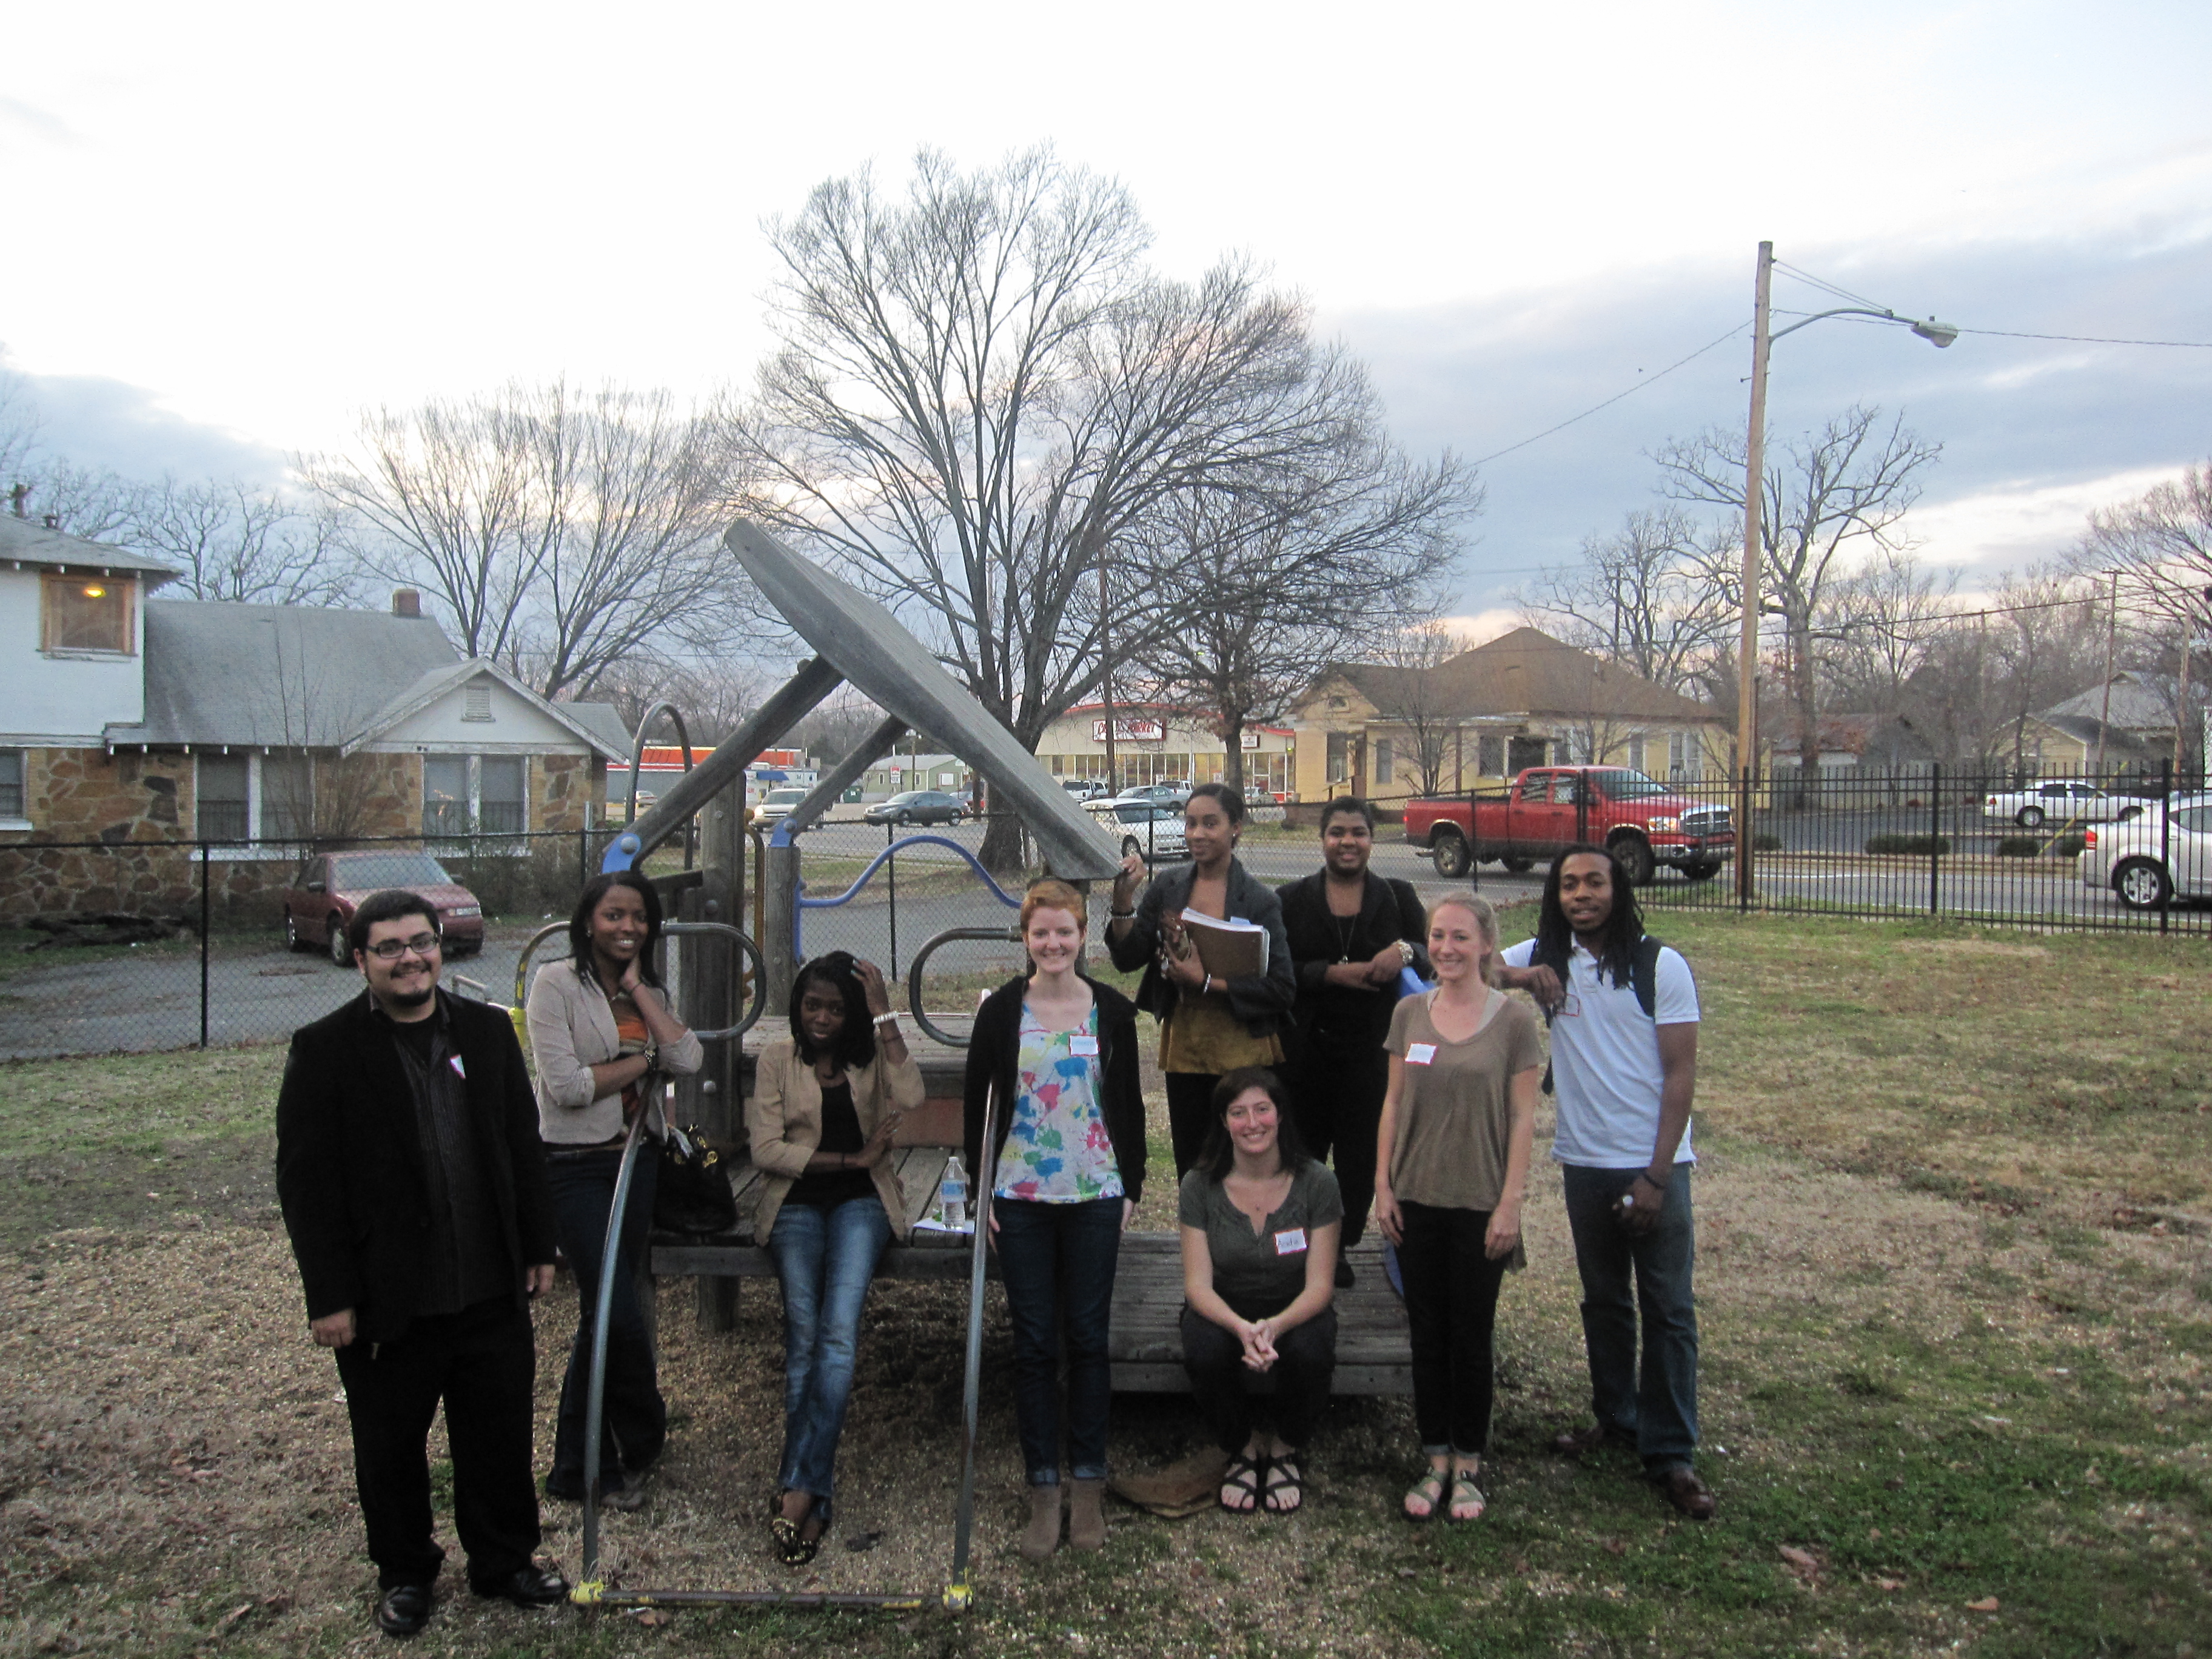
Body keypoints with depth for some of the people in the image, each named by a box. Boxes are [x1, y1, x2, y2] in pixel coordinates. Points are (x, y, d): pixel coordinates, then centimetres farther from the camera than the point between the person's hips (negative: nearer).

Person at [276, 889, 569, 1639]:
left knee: (501, 1435, 15)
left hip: (493, 1293, 3)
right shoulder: (324, 1050, -9)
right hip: (389, 1302, -3)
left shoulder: (488, 1031, 3)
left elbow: (523, 1146, 9)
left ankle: (505, 1559, 35)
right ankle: (404, 1573, 36)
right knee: (390, 1448, 15)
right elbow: (305, 1181, -10)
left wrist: (538, 1248, 9)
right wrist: (329, 1296, -11)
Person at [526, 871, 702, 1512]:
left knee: (600, 1313, 13)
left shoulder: (650, 994, 11)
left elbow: (688, 1060, -7)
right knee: (620, 1313, -9)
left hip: (635, 1163, 6)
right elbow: (567, 1085, -17)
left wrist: (638, 990, -7)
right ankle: (640, 1442, 13)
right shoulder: (556, 983, -8)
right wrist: (642, 1059, -7)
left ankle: (577, 1467, 27)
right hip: (575, 1165, -6)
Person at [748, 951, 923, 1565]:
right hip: (797, 1202, 1)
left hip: (861, 1200, 0)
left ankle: (797, 1487, -19)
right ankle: (815, 1493, -11)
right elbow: (767, 1149, 0)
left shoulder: (871, 1055, 10)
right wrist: (853, 1157, -6)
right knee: (804, 1331, -18)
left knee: (839, 1327, -22)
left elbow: (911, 1096, -12)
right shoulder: (777, 1061, 10)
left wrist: (884, 1014, -10)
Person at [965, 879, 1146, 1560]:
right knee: (1034, 1343, 5)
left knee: (1088, 1338, 6)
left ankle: (1087, 1485, 19)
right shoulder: (1001, 1010, 0)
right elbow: (976, 1102, 4)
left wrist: (1131, 1188, 3)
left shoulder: (1112, 1010, 1)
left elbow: (1130, 1104, 7)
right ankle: (1043, 1489, 16)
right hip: (1021, 1198, 0)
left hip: (1095, 1197, 0)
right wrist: (982, 1188, 0)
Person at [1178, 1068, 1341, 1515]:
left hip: (1294, 1311, 0)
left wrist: (1276, 1326, -34)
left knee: (1311, 1353, -33)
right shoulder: (1200, 1186, -10)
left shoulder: (1315, 1183, -12)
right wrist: (1241, 1328, -33)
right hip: (1223, 1311, 0)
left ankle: (1284, 1449, 1)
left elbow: (1320, 1285, -13)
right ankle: (1243, 1449, 0)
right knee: (1205, 1353, -32)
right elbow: (1197, 1283, -13)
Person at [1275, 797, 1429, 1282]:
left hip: (1372, 1052, 1)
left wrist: (1406, 951, -19)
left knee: (1361, 1155, 6)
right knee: (1302, 1151, 6)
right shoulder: (1293, 899, 4)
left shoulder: (1398, 897, 7)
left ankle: (1342, 1246, 23)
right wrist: (1333, 973, -18)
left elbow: (1432, 959, 3)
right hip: (1306, 1050, -1)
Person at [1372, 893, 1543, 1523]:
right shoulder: (1410, 1013, 3)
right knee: (1427, 1335, 10)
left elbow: (1522, 1117, -5)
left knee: (1471, 1336, 7)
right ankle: (1436, 1462, 22)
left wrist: (1510, 1203, -8)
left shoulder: (1513, 1019, -5)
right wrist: (1383, 1185, 3)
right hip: (1417, 1200, 3)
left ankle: (1469, 1466, 21)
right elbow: (1393, 1102, 7)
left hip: (1480, 1205, -3)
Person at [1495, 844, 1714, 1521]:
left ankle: (1670, 1452, 10)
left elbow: (1681, 1072, -8)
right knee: (1602, 1300, 16)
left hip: (1653, 1164, -3)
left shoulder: (1661, 966, -7)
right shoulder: (1545, 957, 3)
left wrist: (1657, 1175, -13)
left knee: (1668, 1309, 1)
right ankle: (1616, 1418, 32)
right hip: (1585, 1161, 4)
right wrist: (1523, 975, -17)